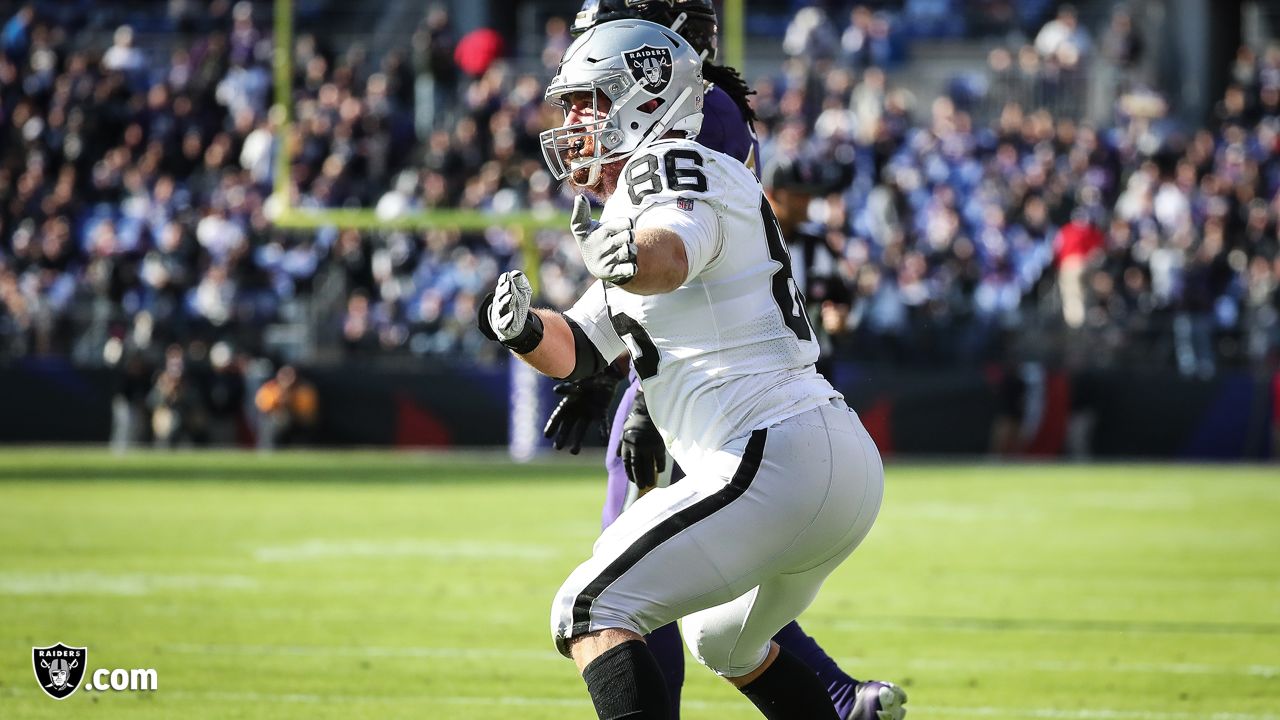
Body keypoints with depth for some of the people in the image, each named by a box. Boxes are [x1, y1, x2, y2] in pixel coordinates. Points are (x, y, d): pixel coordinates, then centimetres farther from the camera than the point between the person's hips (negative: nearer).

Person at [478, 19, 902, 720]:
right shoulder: (640, 198, 25)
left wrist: (630, 255, -52)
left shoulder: (676, 166, -7)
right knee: (721, 641, 32)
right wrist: (524, 327, 3)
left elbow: (670, 253, -31)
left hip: (778, 461, -11)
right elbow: (580, 347, 23)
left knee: (590, 611, -13)